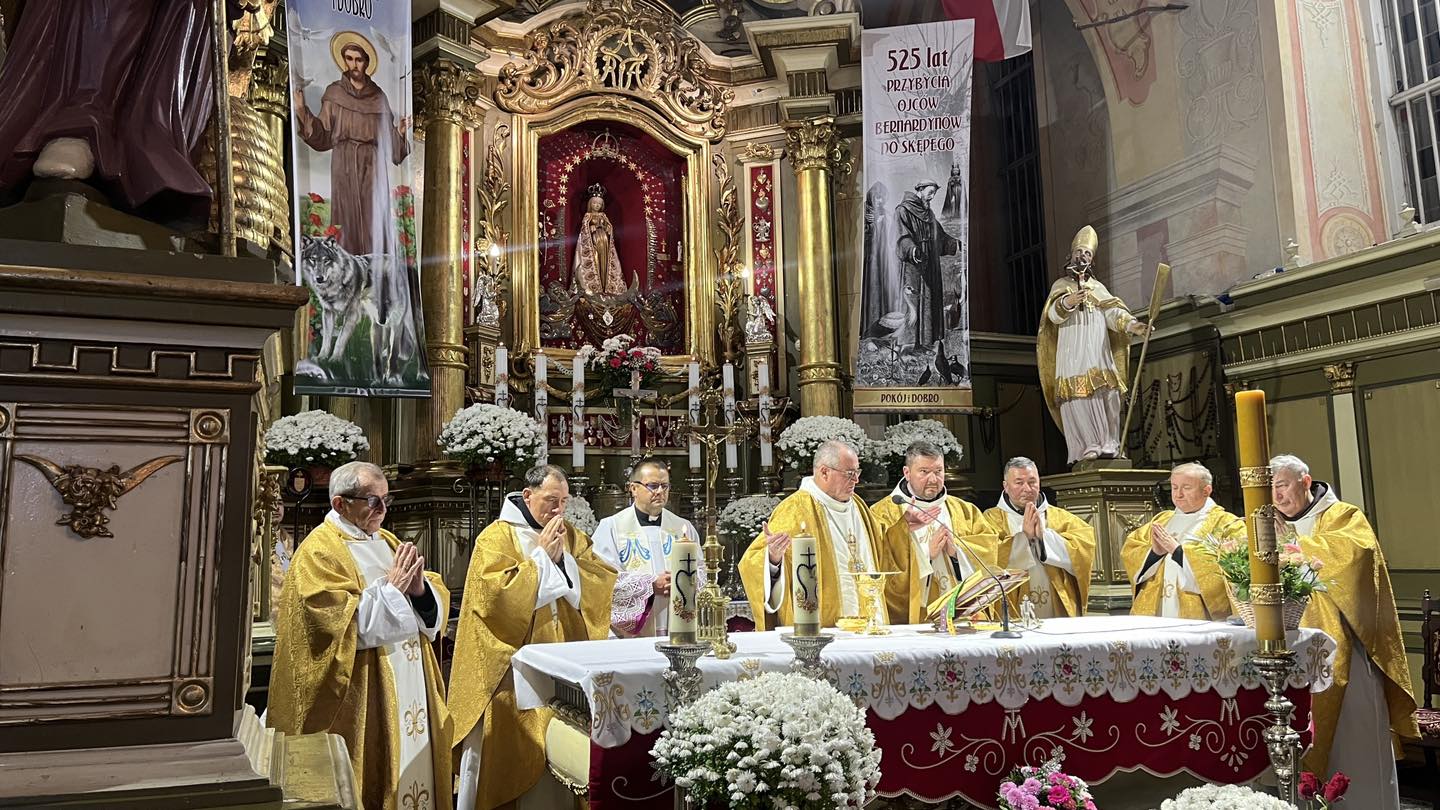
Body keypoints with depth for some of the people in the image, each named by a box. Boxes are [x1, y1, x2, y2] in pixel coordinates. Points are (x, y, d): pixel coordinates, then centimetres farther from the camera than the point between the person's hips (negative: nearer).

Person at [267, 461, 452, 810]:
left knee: (414, 761, 13)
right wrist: (391, 588, -16)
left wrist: (419, 587, -10)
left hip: (410, 689, 7)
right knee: (377, 773, 1)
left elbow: (435, 608, 10)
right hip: (362, 703, -7)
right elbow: (347, 626, -21)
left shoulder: (387, 542, 13)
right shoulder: (319, 552, -10)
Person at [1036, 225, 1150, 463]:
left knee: (1106, 394, -9)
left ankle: (1108, 445, -10)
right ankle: (1087, 447, -17)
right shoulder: (1061, 285, 16)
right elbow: (1054, 314, -3)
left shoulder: (1098, 287, 24)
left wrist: (1131, 324, -14)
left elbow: (1112, 312, 7)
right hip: (1072, 352, -3)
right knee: (1077, 397, -14)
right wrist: (1067, 303, -26)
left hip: (1098, 351, 3)